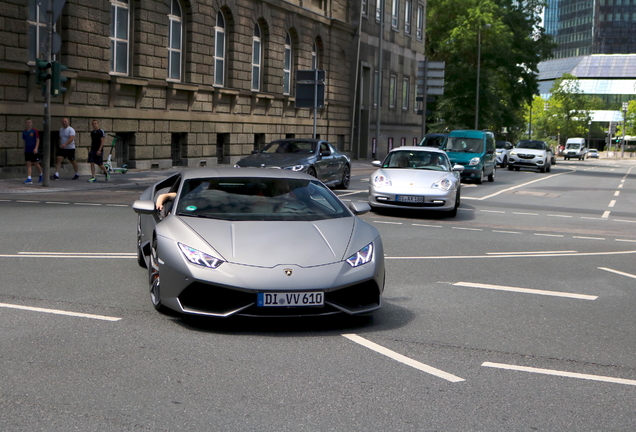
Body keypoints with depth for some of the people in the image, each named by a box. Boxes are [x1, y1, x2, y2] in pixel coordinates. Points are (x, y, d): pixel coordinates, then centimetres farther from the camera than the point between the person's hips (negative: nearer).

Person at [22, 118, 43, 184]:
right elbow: (25, 141, 16)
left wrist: (36, 148, -19)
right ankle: (29, 179, -5)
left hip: (34, 151, -4)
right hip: (27, 151, 4)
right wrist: (24, 149, 14)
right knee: (28, 164, -2)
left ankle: (41, 175, 28)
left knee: (36, 164, 3)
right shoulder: (24, 132, 8)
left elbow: (37, 140, -8)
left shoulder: (34, 131, -6)